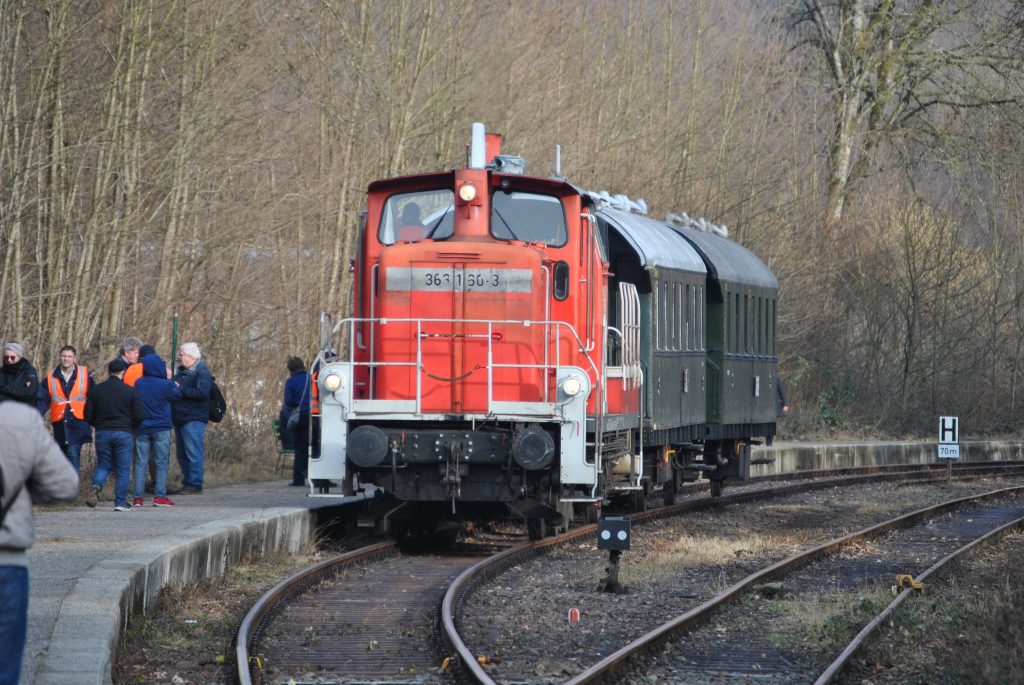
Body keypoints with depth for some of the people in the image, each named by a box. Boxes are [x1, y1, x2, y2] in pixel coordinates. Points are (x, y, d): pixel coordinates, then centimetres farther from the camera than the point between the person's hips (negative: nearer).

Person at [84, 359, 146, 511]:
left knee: (103, 465, 14)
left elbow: (88, 415, 3)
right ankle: (120, 502, 4)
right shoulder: (130, 391, -5)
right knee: (123, 468, 6)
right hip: (123, 434, -2)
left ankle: (96, 486, -16)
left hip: (102, 433, 2)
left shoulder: (96, 390, 3)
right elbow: (139, 415, -6)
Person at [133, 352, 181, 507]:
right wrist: (175, 385, 24)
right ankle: (159, 496, -4)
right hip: (161, 428, -3)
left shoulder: (138, 384, 0)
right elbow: (177, 395, 6)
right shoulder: (166, 385, -11)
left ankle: (137, 497, 1)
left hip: (142, 428, 3)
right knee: (162, 463, 2)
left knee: (140, 463, 5)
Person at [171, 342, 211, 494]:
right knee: (182, 454, 12)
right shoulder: (181, 371, 18)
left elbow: (202, 392, -22)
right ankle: (187, 483, 19)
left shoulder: (202, 373, -9)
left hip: (194, 420, -9)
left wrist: (180, 389, -18)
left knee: (193, 452, -9)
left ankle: (195, 484, -8)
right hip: (180, 419, 9)